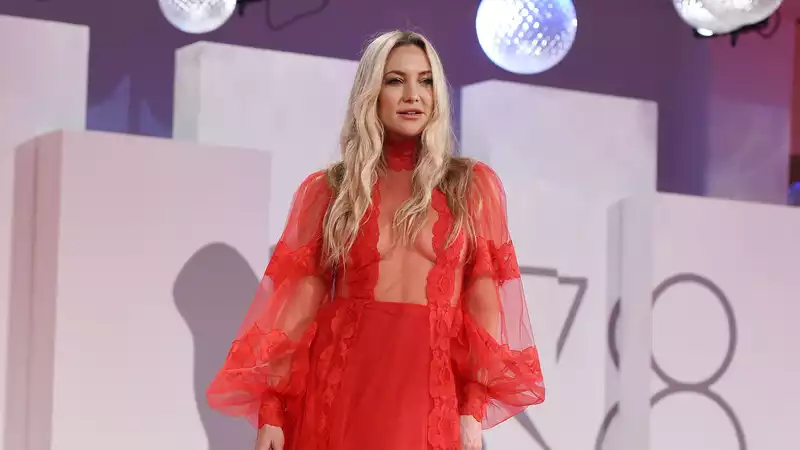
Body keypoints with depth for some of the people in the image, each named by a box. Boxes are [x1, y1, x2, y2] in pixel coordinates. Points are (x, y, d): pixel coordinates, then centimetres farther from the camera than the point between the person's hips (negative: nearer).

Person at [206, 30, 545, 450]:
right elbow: (297, 304, 4)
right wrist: (270, 410, -3)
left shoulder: (472, 185, 6)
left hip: (432, 395, 0)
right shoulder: (327, 190, 6)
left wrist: (473, 410, -7)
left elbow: (484, 303, 2)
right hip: (341, 387, 0)